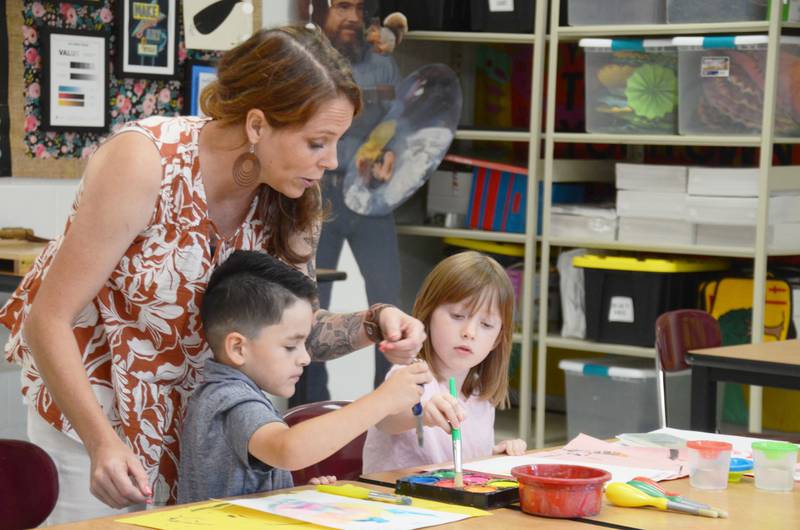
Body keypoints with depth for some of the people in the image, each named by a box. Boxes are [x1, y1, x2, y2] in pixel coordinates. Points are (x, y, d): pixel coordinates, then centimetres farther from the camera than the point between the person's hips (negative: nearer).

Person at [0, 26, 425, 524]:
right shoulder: (145, 163, -29)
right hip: (82, 384, -5)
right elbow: (48, 321, -26)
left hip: (188, 390, 5)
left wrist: (373, 323, -23)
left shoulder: (291, 195, -13)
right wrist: (103, 443, -37)